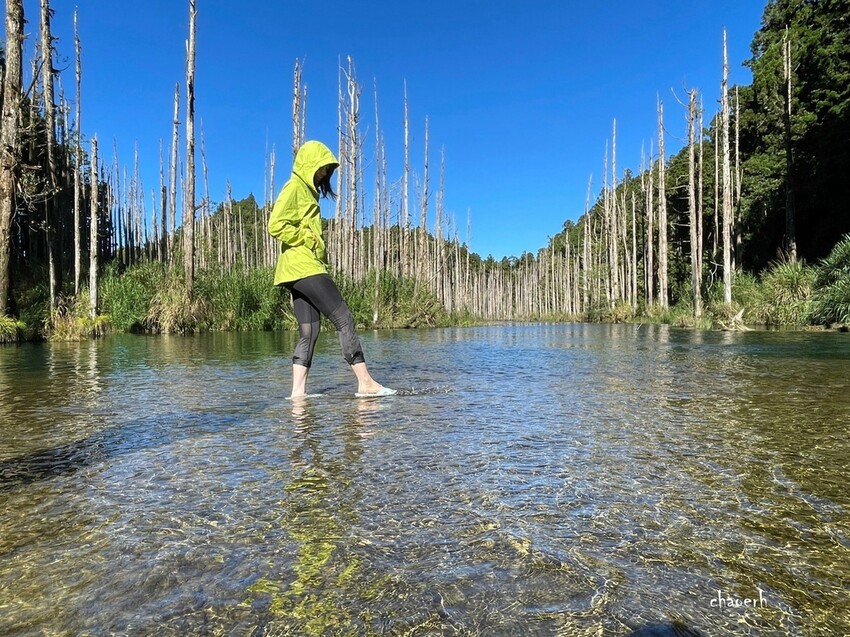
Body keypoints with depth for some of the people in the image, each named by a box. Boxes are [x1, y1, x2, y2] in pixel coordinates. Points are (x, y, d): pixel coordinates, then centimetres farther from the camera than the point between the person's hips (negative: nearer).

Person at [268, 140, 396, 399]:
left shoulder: (306, 190, 24)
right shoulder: (294, 187, -5)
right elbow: (276, 225, -17)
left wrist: (316, 245, 14)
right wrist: (309, 240, -11)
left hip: (306, 267, 10)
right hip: (303, 266, -10)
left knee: (309, 331, 4)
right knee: (343, 318, -12)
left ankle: (298, 391, 4)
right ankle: (366, 383, -11)